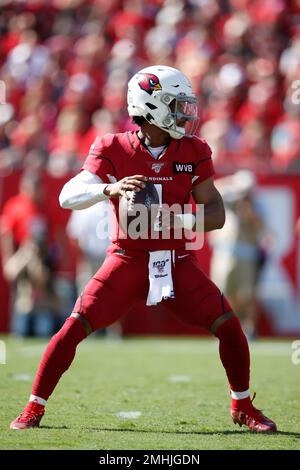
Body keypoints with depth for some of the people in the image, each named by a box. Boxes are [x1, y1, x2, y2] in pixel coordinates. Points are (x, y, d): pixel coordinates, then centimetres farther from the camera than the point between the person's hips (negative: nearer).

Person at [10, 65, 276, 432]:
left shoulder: (193, 153, -2)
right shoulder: (113, 150, -9)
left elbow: (216, 214, -3)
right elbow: (68, 197, -19)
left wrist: (178, 221, -23)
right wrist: (111, 189, -38)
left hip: (177, 262, 2)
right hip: (128, 260, -2)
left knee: (228, 326, -9)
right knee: (76, 326, -13)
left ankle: (243, 408, 13)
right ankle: (33, 409, 2)